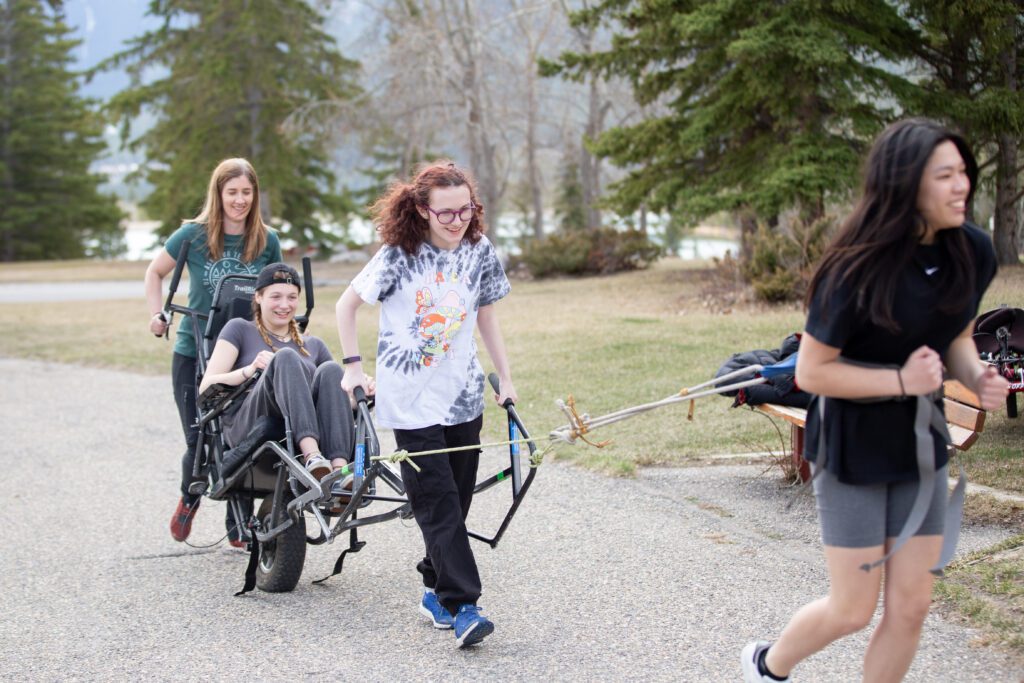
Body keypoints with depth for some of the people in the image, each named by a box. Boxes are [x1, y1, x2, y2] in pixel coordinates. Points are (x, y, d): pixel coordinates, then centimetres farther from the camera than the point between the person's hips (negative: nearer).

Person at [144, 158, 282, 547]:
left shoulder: (267, 242, 1)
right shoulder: (193, 235, -4)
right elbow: (155, 272, 12)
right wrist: (157, 315, 2)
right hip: (193, 351, -1)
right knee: (199, 440, -2)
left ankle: (238, 527, 13)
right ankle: (190, 497, 32)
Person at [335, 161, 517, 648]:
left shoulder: (481, 252, 2)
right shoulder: (399, 255, -9)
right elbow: (347, 305, 1)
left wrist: (505, 377, 13)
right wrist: (353, 366, -3)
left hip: (464, 396, 4)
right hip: (411, 399, -4)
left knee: (456, 500, 8)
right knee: (438, 505, -10)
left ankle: (436, 590, 24)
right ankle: (462, 606, -12)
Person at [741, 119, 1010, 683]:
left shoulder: (973, 252, -5)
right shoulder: (859, 270, -23)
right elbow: (810, 371, -18)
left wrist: (976, 375, -10)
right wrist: (901, 381, -25)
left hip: (921, 444, 6)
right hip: (853, 446, -6)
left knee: (910, 607, 6)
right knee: (853, 611, 4)